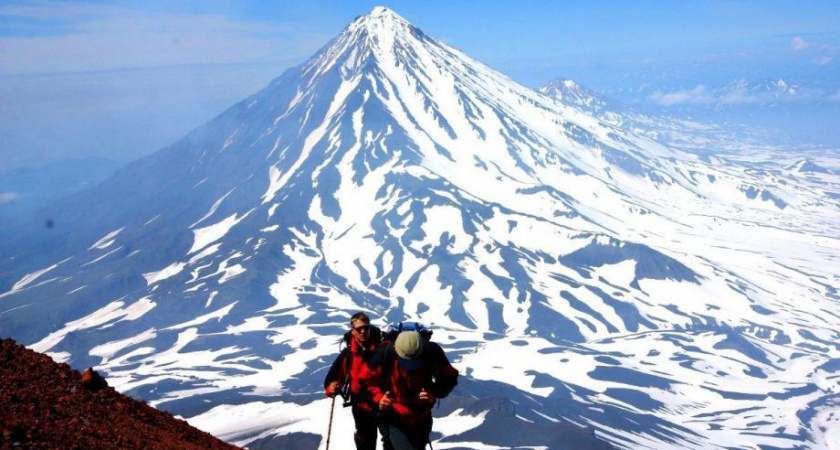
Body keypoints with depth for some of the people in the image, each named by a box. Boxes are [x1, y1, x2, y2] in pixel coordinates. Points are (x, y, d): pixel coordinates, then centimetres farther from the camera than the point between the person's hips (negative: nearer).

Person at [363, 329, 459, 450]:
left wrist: (435, 392, -24)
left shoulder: (432, 352, -20)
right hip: (394, 419, -3)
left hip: (421, 419, 3)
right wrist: (379, 397, -25)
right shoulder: (385, 353, -23)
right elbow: (369, 380, -7)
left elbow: (449, 377, -6)